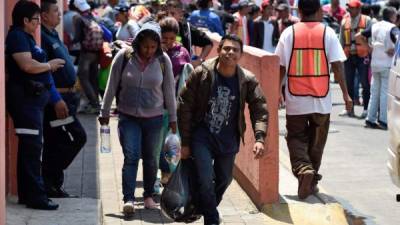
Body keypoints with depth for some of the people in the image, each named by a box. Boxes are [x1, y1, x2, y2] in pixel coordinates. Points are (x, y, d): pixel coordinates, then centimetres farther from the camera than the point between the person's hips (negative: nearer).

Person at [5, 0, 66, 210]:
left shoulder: (27, 37, 19)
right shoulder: (17, 37, -12)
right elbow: (27, 65, -24)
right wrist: (50, 65, -9)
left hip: (33, 98, 10)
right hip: (25, 97, -10)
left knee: (31, 146, 12)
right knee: (32, 146, -9)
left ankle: (27, 193, 18)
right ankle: (35, 196, -7)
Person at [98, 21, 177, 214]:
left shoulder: (163, 60, -5)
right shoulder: (124, 57, -9)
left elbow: (169, 91, 3)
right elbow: (111, 87, -1)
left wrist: (173, 118, 6)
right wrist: (104, 112, 3)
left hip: (154, 117, 2)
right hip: (128, 117, -1)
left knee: (150, 158, 10)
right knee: (131, 156, -12)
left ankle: (149, 195, 25)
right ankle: (128, 198, -14)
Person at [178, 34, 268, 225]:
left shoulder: (247, 80, -10)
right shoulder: (201, 74, -15)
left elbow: (260, 109, -8)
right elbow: (184, 107, -9)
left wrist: (259, 138, -25)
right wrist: (185, 143, -8)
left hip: (228, 141, 3)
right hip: (202, 137, -3)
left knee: (224, 180, 17)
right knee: (206, 180, -16)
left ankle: (205, 209, 44)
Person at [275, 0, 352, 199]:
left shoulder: (289, 33, -2)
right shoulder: (327, 33, -3)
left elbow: (281, 67, -1)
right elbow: (337, 65, -7)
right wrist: (345, 94, -1)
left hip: (295, 100, 0)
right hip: (321, 100, 1)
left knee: (296, 138, 10)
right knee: (316, 142, 15)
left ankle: (303, 169, -16)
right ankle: (311, 182, 19)